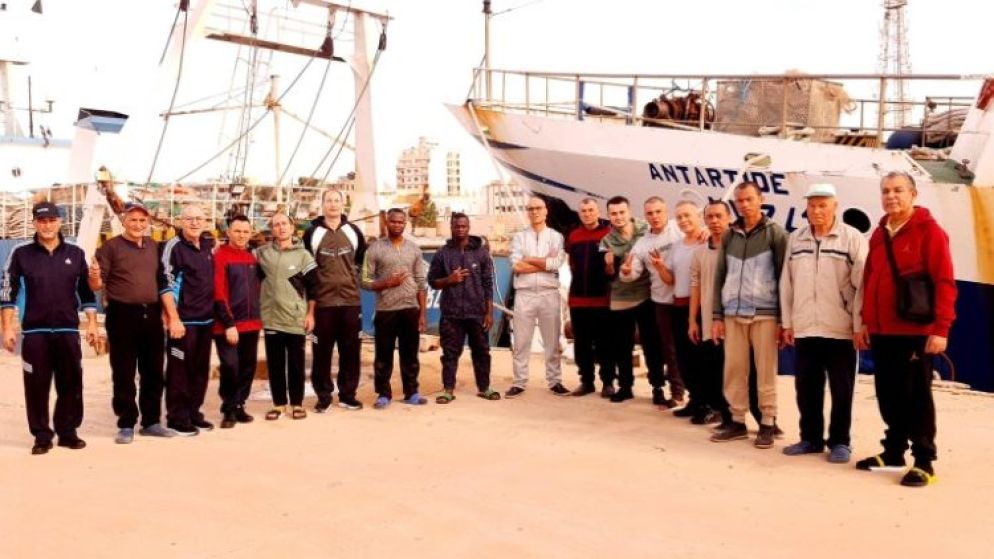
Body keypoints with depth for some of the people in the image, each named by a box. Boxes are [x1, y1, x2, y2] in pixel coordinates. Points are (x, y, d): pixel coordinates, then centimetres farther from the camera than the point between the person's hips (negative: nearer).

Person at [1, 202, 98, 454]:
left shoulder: (75, 253, 6)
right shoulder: (21, 253, 0)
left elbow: (87, 292, 11)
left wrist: (91, 323, 5)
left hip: (68, 331, 2)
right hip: (34, 331, -2)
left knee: (71, 384, 5)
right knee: (37, 386, 1)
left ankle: (68, 432, 16)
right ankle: (42, 436, 11)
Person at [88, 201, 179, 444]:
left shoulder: (154, 246, 11)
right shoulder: (110, 247, -2)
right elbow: (97, 285, -5)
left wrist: (172, 316, 6)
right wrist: (95, 277, -29)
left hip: (152, 315, 5)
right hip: (122, 316, -4)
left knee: (153, 372, 10)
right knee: (123, 373, 2)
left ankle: (151, 421, 21)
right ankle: (126, 425, 11)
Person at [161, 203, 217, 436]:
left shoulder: (209, 244, 9)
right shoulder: (174, 247, -10)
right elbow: (167, 284, -14)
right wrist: (174, 319, -18)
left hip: (206, 319, 7)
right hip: (183, 320, -7)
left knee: (201, 369, 13)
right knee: (179, 370, 0)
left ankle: (193, 413, 24)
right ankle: (177, 418, 9)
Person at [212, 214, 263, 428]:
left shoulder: (252, 257, 12)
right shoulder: (221, 256, -8)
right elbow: (218, 293, -13)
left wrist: (257, 318, 10)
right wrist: (228, 323, -17)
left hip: (251, 324, 6)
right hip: (228, 325, -6)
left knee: (248, 367, 10)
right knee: (230, 367, -4)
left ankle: (239, 406, 22)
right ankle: (229, 410, 9)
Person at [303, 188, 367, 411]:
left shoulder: (353, 231, 8)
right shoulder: (312, 233, 2)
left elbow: (363, 259, 20)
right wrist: (313, 285, 5)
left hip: (351, 301, 2)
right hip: (322, 302, -2)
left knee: (350, 351, 5)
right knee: (322, 351, 0)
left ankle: (348, 395, 15)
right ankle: (323, 396, 10)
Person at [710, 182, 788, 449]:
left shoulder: (775, 233, -1)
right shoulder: (729, 236, 11)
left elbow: (783, 276, -4)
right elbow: (720, 276, 12)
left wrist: (783, 319, -7)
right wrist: (717, 315, 7)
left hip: (764, 314, -4)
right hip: (733, 314, 4)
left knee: (765, 372, 1)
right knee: (734, 370, 5)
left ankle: (768, 424, 11)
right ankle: (737, 421, 16)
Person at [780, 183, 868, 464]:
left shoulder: (852, 238, -4)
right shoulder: (795, 239, 10)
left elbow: (862, 284, -6)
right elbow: (787, 283, 12)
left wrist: (860, 326, -8)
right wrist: (787, 322, 9)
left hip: (840, 330, -4)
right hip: (804, 329, 4)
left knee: (841, 390, 5)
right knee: (806, 388, 11)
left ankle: (839, 442, 17)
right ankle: (810, 438, 24)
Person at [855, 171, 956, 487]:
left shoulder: (929, 231, -8)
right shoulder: (879, 234, 12)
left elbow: (944, 282, -13)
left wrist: (941, 329, -18)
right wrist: (866, 322, 13)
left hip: (916, 331, -6)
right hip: (881, 332, 6)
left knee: (916, 397, 1)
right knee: (888, 395, 12)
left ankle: (924, 461, 10)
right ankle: (893, 451, 25)